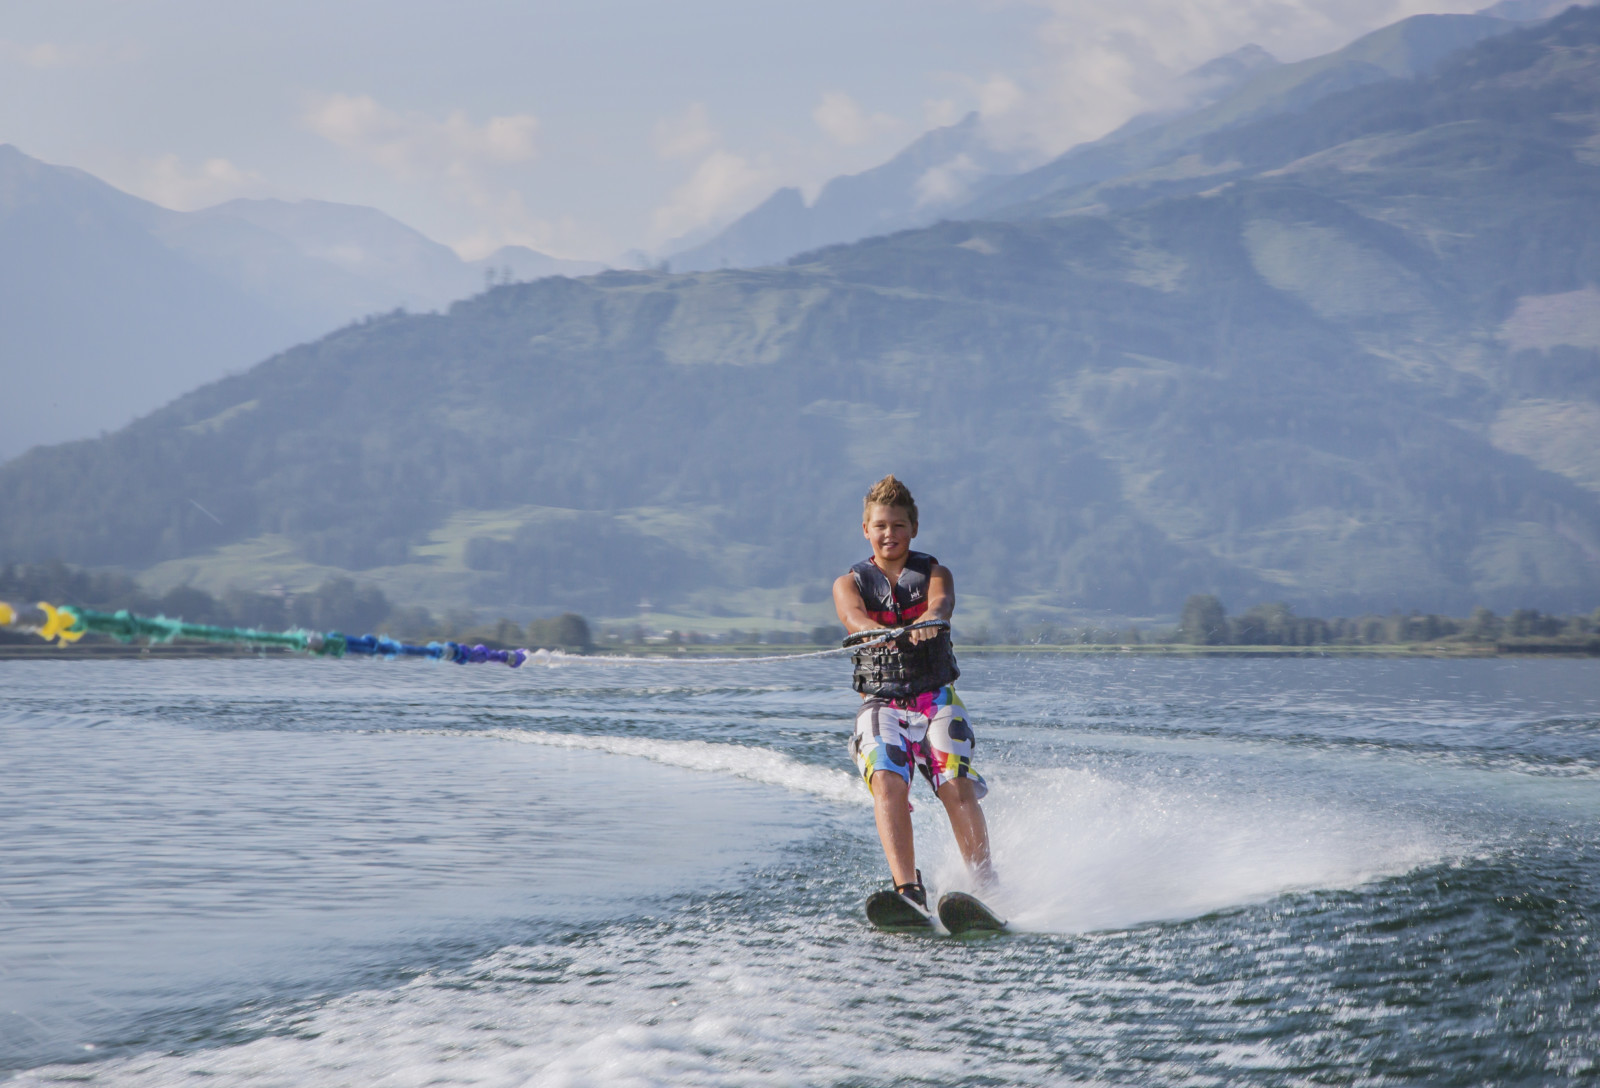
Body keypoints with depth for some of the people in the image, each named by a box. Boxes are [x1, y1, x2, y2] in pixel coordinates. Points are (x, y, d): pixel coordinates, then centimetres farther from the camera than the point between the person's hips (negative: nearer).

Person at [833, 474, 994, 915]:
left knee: (956, 783, -20)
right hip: (881, 702, 0)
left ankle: (986, 885, -18)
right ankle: (908, 891, -33)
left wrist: (929, 620, -41)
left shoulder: (933, 572, 9)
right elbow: (852, 614, -14)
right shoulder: (850, 583, 10)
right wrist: (875, 631, -39)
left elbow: (942, 601, -15)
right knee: (887, 783, -24)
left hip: (936, 697, 0)